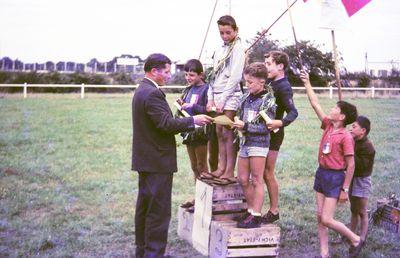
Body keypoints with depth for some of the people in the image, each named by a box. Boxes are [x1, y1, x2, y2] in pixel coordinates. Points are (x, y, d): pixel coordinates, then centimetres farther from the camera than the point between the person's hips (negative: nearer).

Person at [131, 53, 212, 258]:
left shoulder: (142, 90, 14)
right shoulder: (152, 93, -18)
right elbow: (166, 124, -24)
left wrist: (189, 122, 11)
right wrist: (193, 120, -14)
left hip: (145, 160, 11)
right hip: (157, 161, -11)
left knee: (144, 207, 16)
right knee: (159, 210, -4)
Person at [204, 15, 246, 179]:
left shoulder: (238, 48, -5)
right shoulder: (220, 50, 16)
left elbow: (235, 77, -13)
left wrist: (222, 100, -15)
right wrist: (210, 99, 7)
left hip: (230, 95, -7)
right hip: (217, 95, 7)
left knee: (228, 134, -7)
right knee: (219, 133, 8)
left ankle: (230, 172, -3)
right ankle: (221, 168, 13)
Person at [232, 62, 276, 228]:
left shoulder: (268, 101, -10)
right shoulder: (246, 98, 10)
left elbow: (265, 126, -15)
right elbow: (240, 116, 20)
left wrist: (245, 126, -20)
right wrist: (237, 122, -2)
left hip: (259, 143, -7)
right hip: (245, 141, 7)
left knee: (256, 180, -2)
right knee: (242, 179, 10)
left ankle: (256, 217, 4)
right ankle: (251, 210, 24)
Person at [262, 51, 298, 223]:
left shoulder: (284, 87, -15)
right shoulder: (271, 83, 13)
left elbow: (293, 112, -24)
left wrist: (281, 122, -41)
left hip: (273, 134, -9)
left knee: (267, 174, -2)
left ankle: (274, 211, 9)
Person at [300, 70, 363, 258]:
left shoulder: (346, 137, -16)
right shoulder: (328, 126, 3)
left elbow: (351, 165, -14)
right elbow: (315, 104, 9)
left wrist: (345, 189, -14)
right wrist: (307, 83, 8)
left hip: (335, 177, -8)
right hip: (321, 173, 8)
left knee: (327, 219, -7)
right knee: (320, 217, 9)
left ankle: (355, 240, 15)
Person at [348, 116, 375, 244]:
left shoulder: (367, 147, -20)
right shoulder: (355, 142, 5)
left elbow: (361, 165, -29)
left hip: (362, 181, -8)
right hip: (353, 179, 8)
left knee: (362, 212, 3)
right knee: (354, 210, 19)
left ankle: (362, 238, 13)